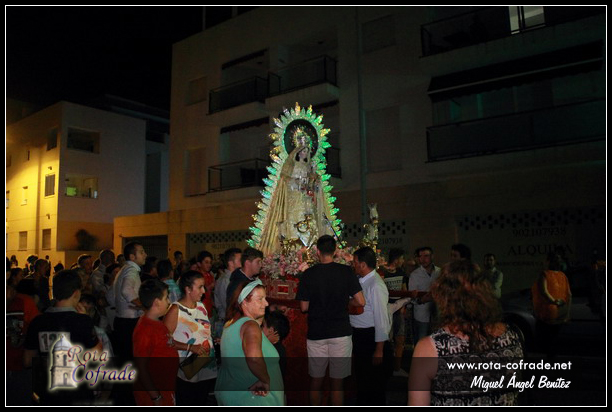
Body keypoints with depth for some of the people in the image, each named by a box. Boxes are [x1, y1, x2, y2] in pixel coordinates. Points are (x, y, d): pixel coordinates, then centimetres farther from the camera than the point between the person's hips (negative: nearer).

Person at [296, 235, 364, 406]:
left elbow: (304, 307, -4)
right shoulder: (345, 271, -7)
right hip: (341, 333, 0)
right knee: (337, 382, 11)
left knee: (316, 380, 16)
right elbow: (360, 302, -9)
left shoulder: (309, 274, -7)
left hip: (316, 334, 0)